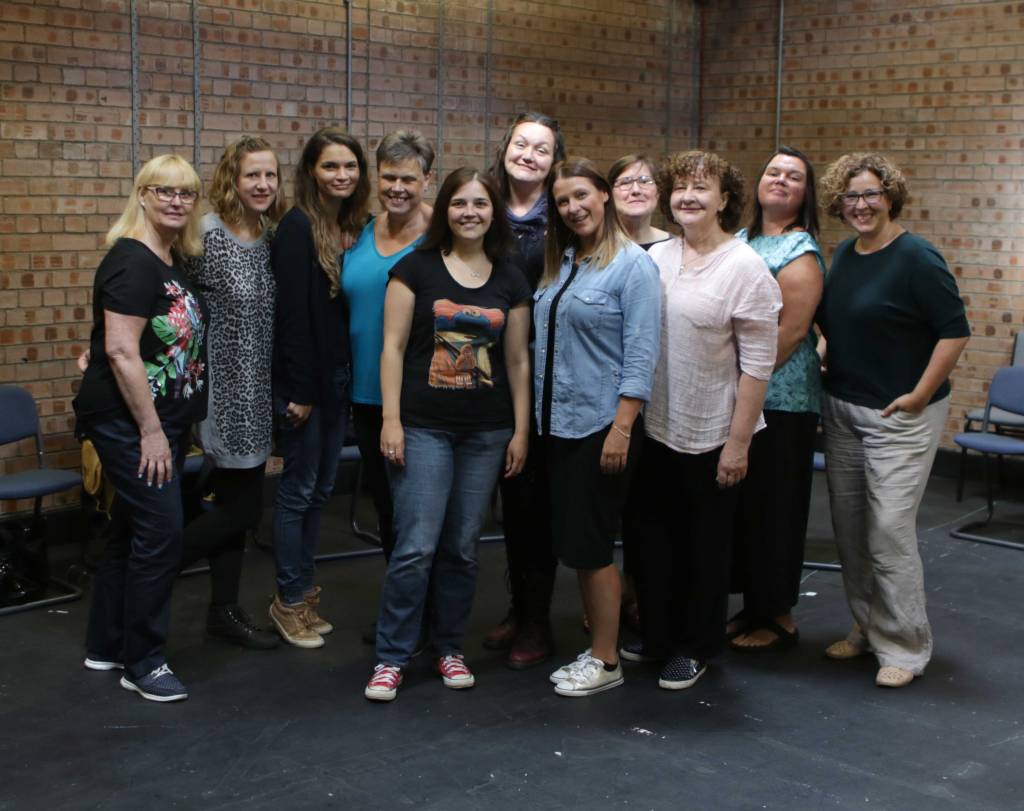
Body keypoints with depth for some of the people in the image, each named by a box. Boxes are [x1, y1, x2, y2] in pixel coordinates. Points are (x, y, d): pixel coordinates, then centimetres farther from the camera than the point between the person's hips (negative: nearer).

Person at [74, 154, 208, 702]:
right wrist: (151, 431, -20)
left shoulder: (175, 262, 11)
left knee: (133, 529, 16)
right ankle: (142, 662, 6)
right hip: (128, 422, -9)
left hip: (163, 420, 9)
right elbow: (121, 351, -22)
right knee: (161, 532, -7)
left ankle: (105, 646, 28)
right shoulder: (132, 261, -16)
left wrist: (173, 428, 14)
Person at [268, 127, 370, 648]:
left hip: (338, 376, 7)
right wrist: (300, 391, -18)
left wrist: (338, 382, 5)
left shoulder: (354, 228, 9)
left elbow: (350, 306, 11)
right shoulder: (298, 226, -13)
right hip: (302, 379, -7)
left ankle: (303, 593, 25)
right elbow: (292, 312, -17)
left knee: (320, 489, 13)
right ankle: (289, 600, 14)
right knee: (299, 488, 2)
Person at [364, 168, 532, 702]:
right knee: (416, 546, -7)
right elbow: (393, 346, -3)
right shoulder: (416, 268, -1)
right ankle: (391, 656, 7)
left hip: (486, 433, 3)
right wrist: (391, 420, -9)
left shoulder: (510, 281, 8)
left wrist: (521, 431, 6)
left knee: (462, 547, 9)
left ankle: (449, 647, 23)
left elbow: (518, 360, 10)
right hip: (424, 427, -3)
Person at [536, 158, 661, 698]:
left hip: (601, 425, -7)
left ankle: (606, 661, 11)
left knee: (590, 545, -2)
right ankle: (596, 647, 23)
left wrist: (622, 429, -19)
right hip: (557, 424, 7)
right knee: (572, 543, 11)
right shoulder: (559, 264, 12)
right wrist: (536, 417, 11)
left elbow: (641, 354, -14)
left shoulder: (633, 265, -9)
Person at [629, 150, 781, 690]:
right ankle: (656, 635, 32)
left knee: (705, 544, 10)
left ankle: (695, 648, 25)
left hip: (712, 435, -5)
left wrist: (738, 441, -15)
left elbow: (757, 363, -13)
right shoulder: (656, 258, 4)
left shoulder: (745, 268, -11)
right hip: (656, 427, 5)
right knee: (655, 538, 15)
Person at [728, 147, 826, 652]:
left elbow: (791, 331, -17)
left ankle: (779, 617, 14)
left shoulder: (800, 251, -10)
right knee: (739, 500, 12)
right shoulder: (740, 241, 13)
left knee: (772, 505, 1)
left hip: (779, 398, -7)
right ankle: (752, 606, 25)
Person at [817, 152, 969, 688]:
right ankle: (866, 627, 27)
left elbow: (955, 332, -15)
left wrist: (919, 396, -15)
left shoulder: (916, 258, -13)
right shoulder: (844, 255, 9)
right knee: (848, 527, 12)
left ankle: (904, 646, 7)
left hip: (898, 416, -7)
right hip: (841, 409, 8)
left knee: (890, 531, -7)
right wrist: (825, 358, 10)